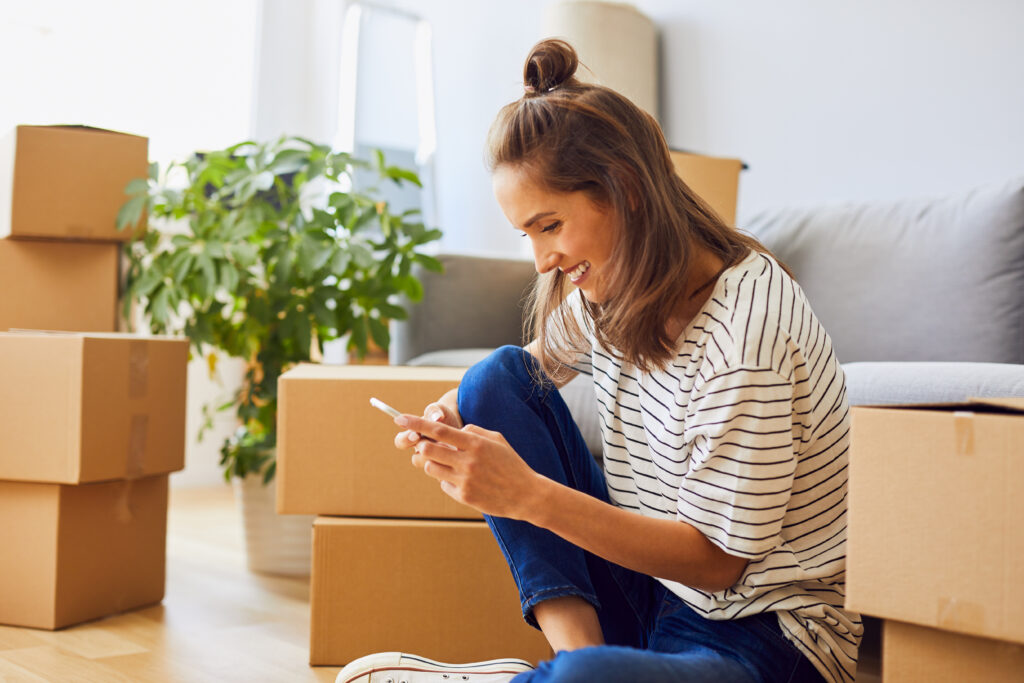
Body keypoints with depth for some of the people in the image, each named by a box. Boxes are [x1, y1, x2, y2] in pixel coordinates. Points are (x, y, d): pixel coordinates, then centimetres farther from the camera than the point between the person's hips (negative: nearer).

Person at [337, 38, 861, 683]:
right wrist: (450, 417, -4)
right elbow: (531, 365, 20)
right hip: (653, 593, 9)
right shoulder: (609, 288, 0)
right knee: (497, 377, -1)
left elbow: (718, 559, -20)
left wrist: (531, 495, -27)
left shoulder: (745, 323, -23)